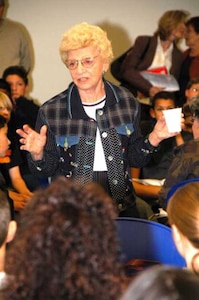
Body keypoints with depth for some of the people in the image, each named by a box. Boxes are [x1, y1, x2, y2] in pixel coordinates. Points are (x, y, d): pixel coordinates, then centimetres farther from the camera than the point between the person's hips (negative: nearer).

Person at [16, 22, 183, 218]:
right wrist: (37, 154, -20)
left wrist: (153, 139, -8)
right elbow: (47, 170, -1)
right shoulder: (51, 111, -9)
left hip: (122, 207, 2)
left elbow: (135, 159, 8)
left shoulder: (127, 102, -1)